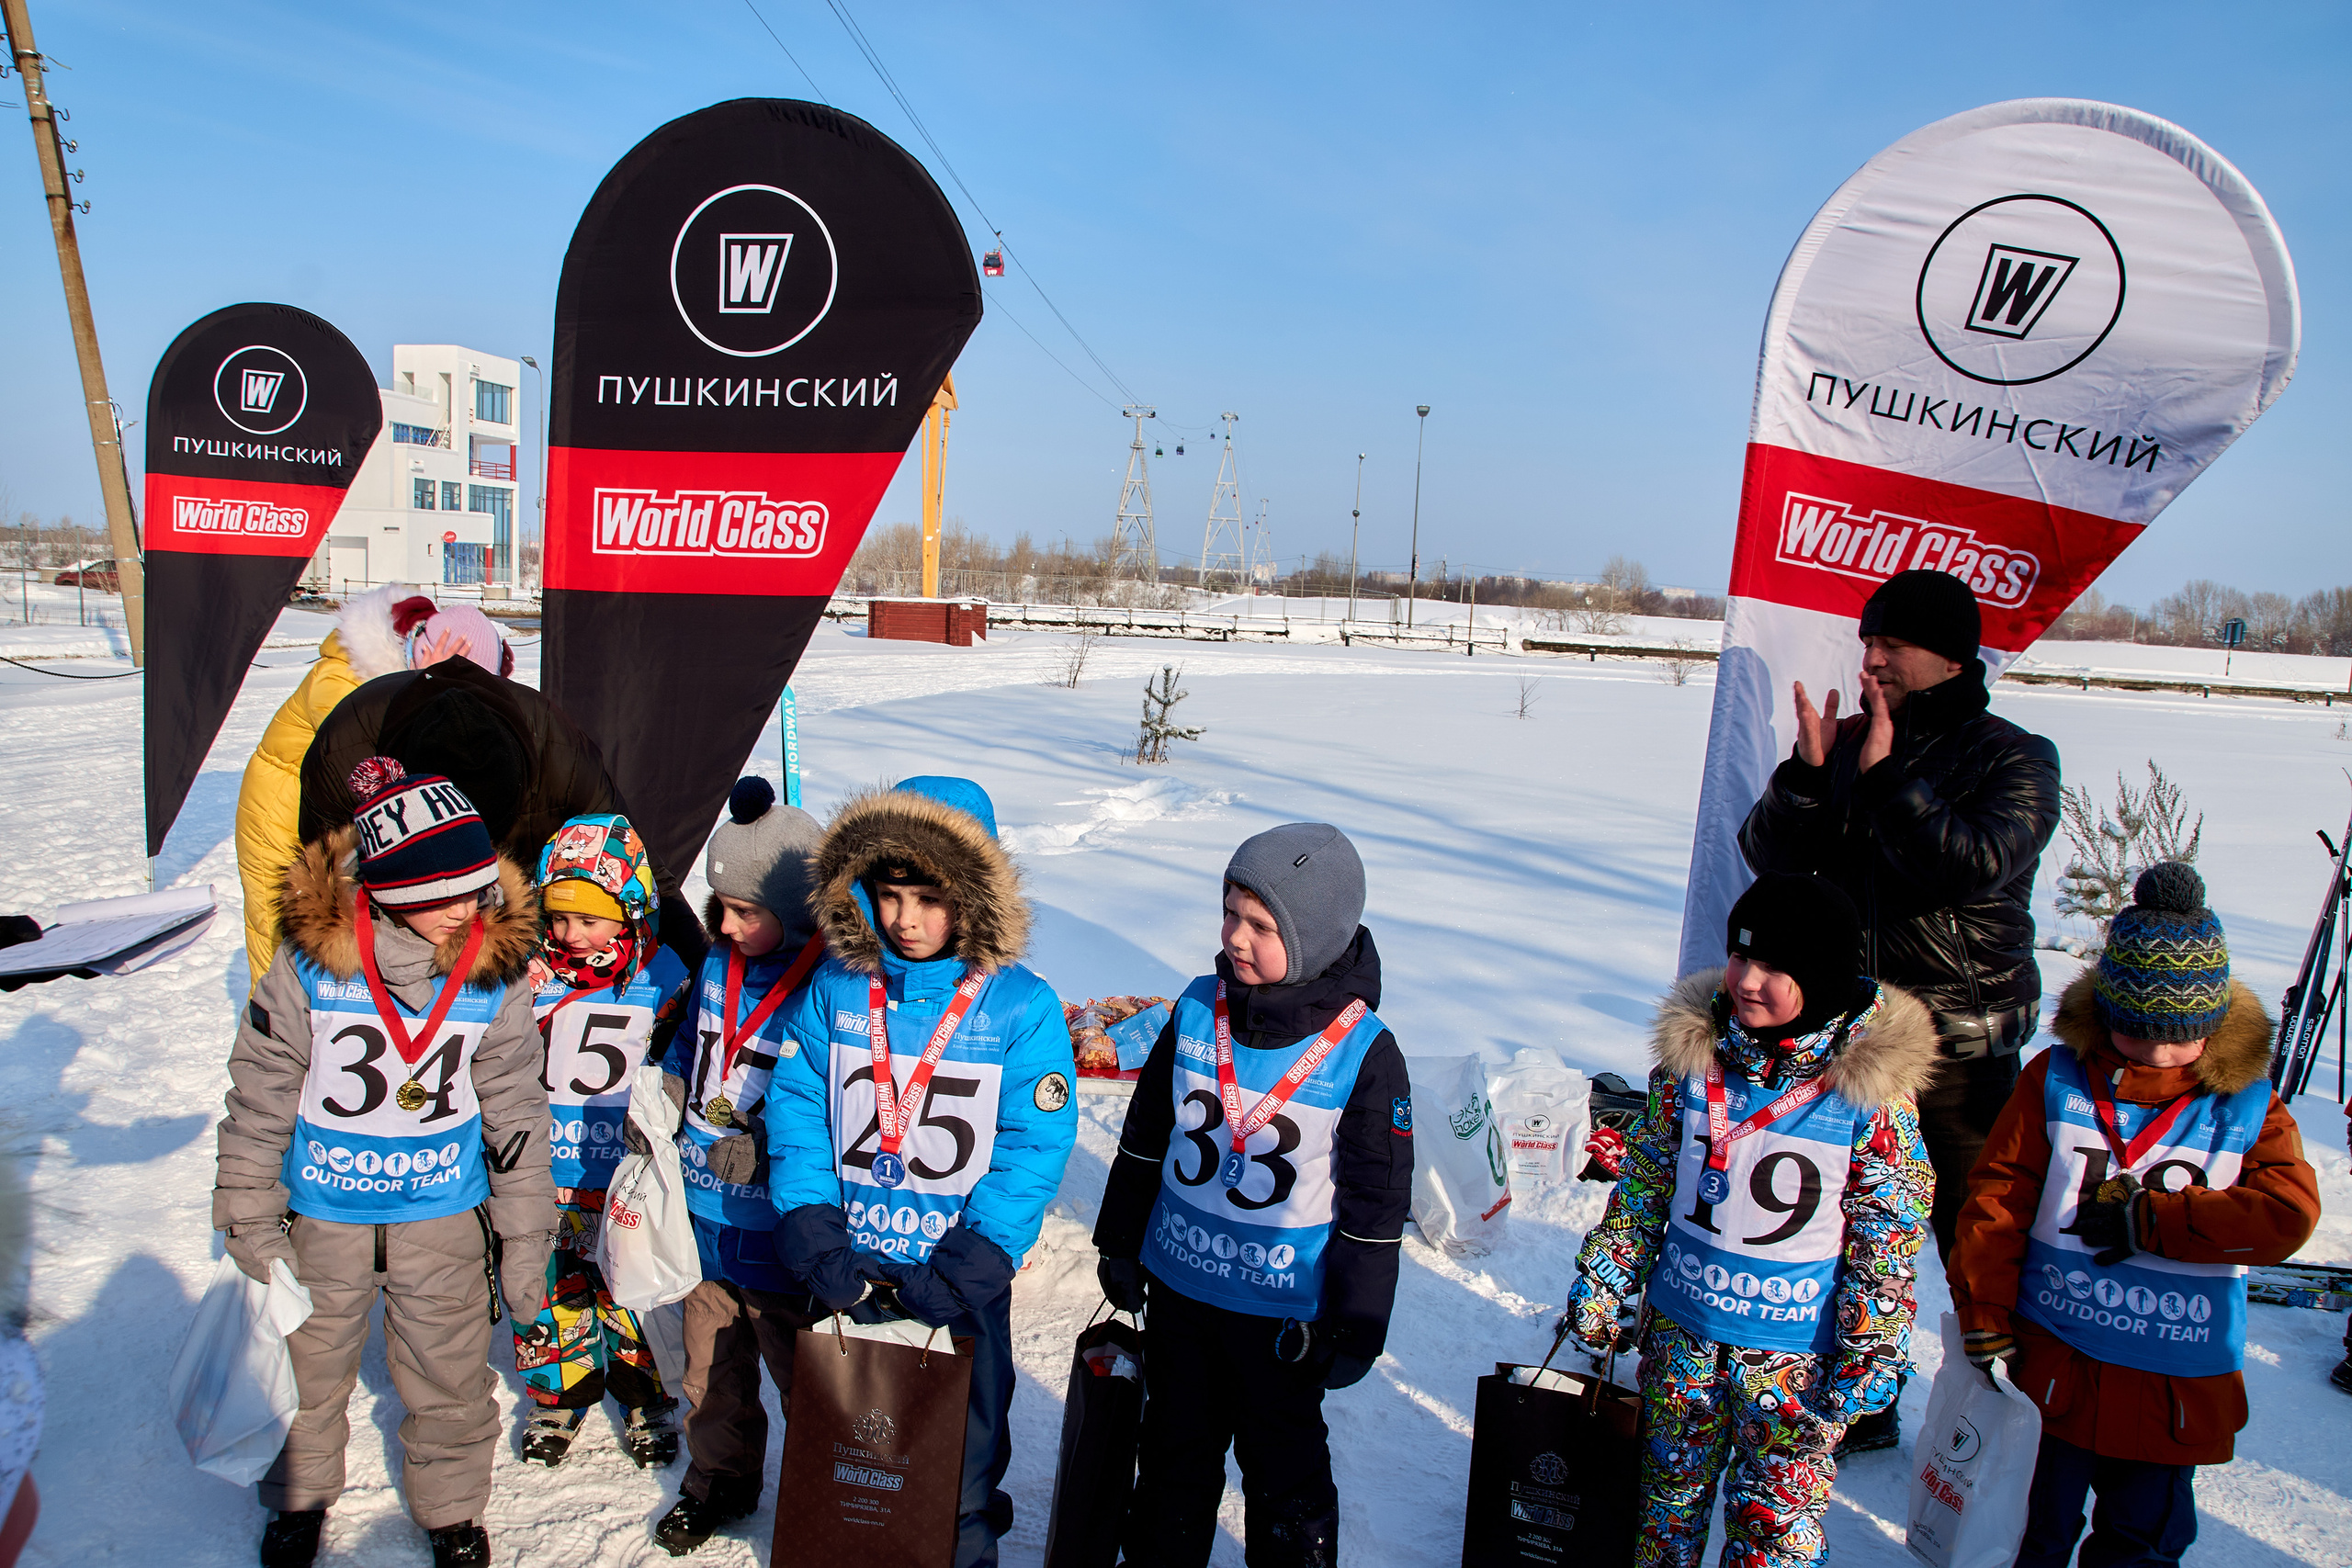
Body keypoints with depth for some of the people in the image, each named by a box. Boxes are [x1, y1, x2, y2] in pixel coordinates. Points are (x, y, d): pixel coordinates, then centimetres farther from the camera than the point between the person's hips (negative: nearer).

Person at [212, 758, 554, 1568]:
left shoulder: (495, 977, -14)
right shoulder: (310, 966, -17)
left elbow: (515, 1114, -5)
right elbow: (259, 1099, -5)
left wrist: (524, 1241, -1)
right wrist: (250, 1220, -1)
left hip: (445, 1217, 0)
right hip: (324, 1214, 0)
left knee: (450, 1379, 13)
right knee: (306, 1368, 21)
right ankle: (301, 1496, 49)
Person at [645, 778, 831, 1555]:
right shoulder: (717, 969, 2)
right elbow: (686, 1061, 16)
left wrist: (759, 1149, -28)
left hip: (784, 1240, -6)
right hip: (707, 1227, 7)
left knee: (805, 1380, 12)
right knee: (712, 1374, 24)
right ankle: (718, 1481, 48)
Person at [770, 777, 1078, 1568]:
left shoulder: (1023, 1006, -13)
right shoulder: (835, 988, -5)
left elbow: (1034, 1146, -13)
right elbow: (796, 1108, -3)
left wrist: (972, 1262, -20)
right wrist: (811, 1233, -13)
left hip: (957, 1276, -2)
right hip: (847, 1273, 3)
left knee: (962, 1438, 17)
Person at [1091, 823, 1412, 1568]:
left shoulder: (1364, 1050, -17)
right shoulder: (1197, 1010, -7)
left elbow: (1375, 1204, -10)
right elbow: (1144, 1139, 5)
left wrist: (1355, 1329, -5)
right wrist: (1119, 1243, 10)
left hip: (1282, 1309, -3)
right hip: (1177, 1285, 4)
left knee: (1283, 1469, 15)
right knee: (1176, 1450, 22)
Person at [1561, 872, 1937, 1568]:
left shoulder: (1872, 1088, -15)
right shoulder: (1692, 1053, -6)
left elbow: (1889, 1235, -8)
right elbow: (1644, 1180, 4)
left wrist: (1869, 1357, -8)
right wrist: (1602, 1284, 4)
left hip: (1795, 1350, -3)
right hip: (1680, 1327, 3)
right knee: (1669, 1493, 19)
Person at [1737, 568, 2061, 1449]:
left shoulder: (2015, 759, -5)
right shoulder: (1847, 744, 4)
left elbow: (1977, 863, -22)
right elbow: (1768, 856, -2)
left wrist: (1886, 778, -22)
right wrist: (1808, 772, -16)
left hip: (1962, 1046, -4)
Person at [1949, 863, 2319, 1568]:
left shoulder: (2248, 1108, -4)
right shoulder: (2056, 1081, -6)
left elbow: (2288, 1215, -18)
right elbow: (1997, 1200, -5)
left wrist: (2143, 1219, -20)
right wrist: (1985, 1321, -7)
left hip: (2177, 1388, 1)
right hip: (2051, 1369, 0)